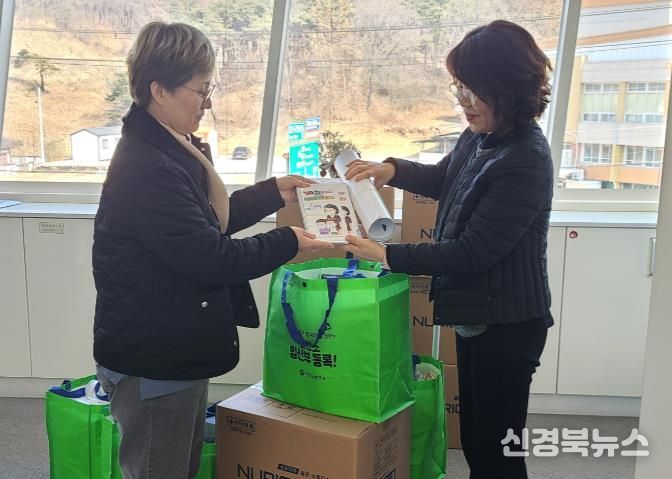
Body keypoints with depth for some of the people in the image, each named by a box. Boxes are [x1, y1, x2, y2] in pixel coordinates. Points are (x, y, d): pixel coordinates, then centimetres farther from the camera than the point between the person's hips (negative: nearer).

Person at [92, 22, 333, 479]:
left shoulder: (169, 150, 8)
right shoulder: (147, 169, -27)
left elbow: (211, 219, 19)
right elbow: (211, 258, -26)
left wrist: (273, 193, 13)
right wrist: (287, 244, -14)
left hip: (174, 351, 10)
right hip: (152, 362, -10)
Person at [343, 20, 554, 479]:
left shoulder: (525, 161, -26)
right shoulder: (479, 135, 0)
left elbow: (472, 252, -26)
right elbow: (445, 178, 20)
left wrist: (388, 255, -23)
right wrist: (393, 169, 1)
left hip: (507, 324, -9)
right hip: (477, 315, 9)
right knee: (474, 439, 23)